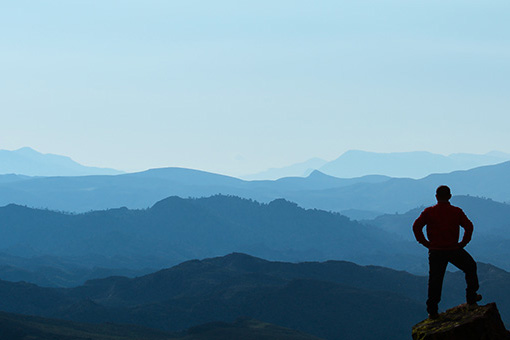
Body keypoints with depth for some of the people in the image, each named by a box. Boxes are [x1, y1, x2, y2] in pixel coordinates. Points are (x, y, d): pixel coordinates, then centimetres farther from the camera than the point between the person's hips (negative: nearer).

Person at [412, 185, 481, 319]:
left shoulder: (429, 212, -2)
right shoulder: (457, 212, -2)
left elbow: (416, 226, -9)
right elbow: (469, 226, -8)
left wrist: (424, 242, -2)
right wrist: (463, 242, 1)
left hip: (436, 252, 1)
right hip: (454, 250, -1)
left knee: (435, 280, 6)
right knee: (470, 267, 23)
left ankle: (432, 311, 5)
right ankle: (471, 297, 23)